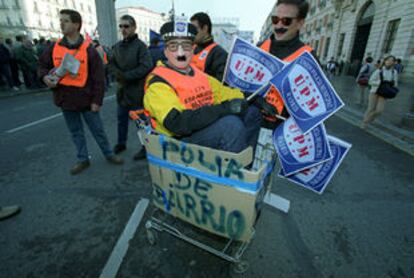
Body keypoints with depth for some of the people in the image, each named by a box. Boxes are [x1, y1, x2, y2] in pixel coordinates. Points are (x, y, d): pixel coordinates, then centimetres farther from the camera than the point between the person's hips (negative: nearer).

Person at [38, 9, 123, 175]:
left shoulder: (89, 50, -8)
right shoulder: (54, 48, 3)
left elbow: (98, 78, -8)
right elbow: (43, 65, 17)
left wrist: (97, 100, -11)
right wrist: (45, 76, -7)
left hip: (86, 99, -4)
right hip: (66, 99, 4)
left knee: (98, 130, 7)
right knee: (75, 132, 14)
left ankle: (109, 155, 25)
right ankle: (83, 159, 29)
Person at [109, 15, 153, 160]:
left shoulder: (140, 45, -10)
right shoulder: (117, 46, 8)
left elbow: (146, 67, -19)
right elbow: (111, 63, 12)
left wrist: (126, 76, -16)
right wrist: (118, 75, -9)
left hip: (137, 89, -6)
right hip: (122, 89, 6)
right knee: (122, 118, 17)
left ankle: (146, 148, 18)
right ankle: (121, 143, 36)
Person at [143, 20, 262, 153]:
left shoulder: (198, 73, 13)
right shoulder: (158, 82, -12)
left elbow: (222, 92, 16)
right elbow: (176, 123, -25)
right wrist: (223, 109, -28)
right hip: (180, 143, -8)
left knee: (252, 112, 5)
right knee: (231, 123, -29)